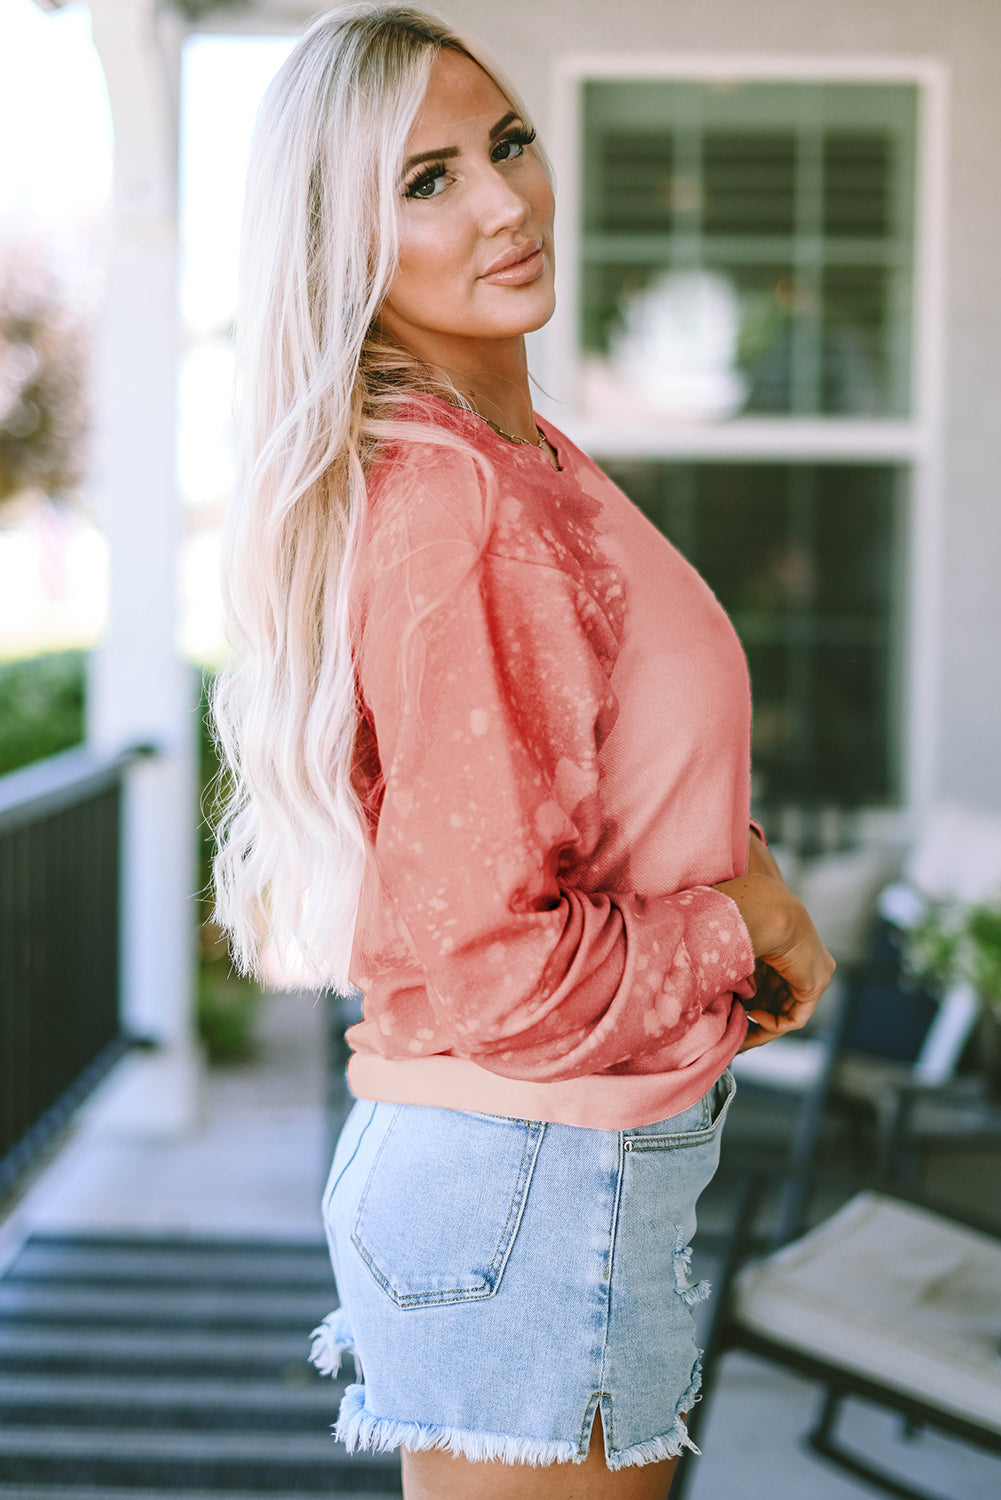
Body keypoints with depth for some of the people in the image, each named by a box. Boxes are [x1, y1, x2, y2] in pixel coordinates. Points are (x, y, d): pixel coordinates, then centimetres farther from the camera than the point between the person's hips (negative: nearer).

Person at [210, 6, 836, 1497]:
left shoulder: (532, 464, 7)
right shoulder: (450, 510, -23)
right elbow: (493, 970, -25)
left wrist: (744, 865, -2)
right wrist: (739, 930, -10)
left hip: (598, 1161, 9)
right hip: (532, 1184, -9)